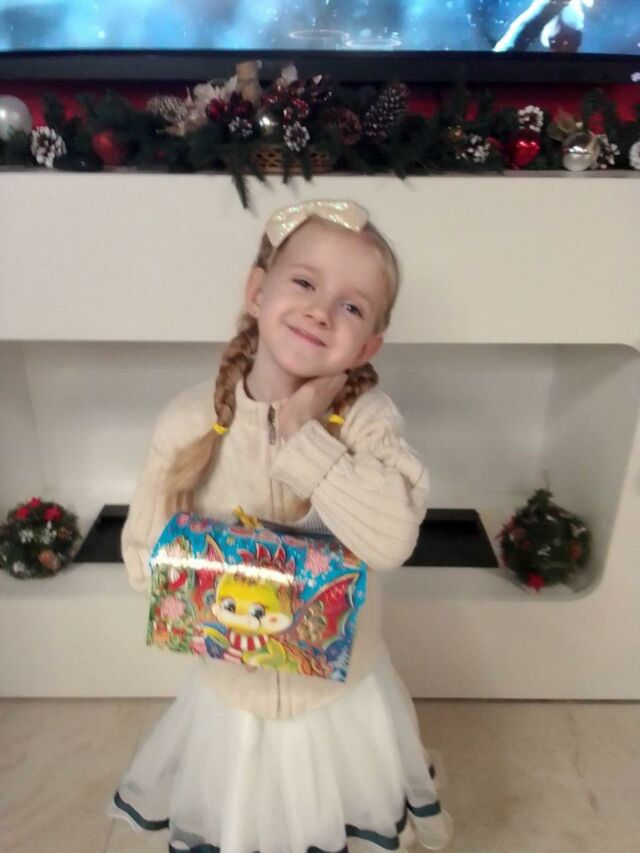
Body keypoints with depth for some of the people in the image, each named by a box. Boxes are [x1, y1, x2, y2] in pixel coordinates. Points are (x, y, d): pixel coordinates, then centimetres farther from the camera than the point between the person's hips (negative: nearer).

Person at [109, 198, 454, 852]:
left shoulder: (367, 417, -20)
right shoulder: (190, 422, -16)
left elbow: (391, 540, -34)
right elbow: (144, 556, -9)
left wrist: (305, 436, -31)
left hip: (343, 696, 0)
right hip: (231, 694, 1)